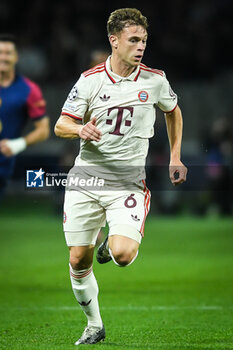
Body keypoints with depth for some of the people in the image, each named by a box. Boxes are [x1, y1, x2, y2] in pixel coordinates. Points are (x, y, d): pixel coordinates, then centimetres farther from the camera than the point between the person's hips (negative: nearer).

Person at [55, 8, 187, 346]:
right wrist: (80, 129, -23)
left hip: (128, 181, -1)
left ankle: (110, 246, 17)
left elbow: (173, 112, 20)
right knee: (78, 260, 2)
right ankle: (94, 325, 23)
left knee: (123, 255, -21)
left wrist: (175, 158, 15)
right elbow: (61, 125, -1)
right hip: (86, 177, 1)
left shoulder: (155, 80, 0)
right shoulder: (90, 80, -3)